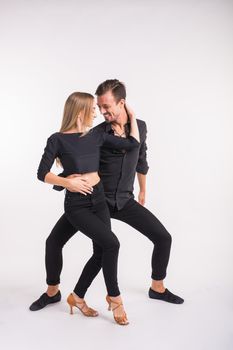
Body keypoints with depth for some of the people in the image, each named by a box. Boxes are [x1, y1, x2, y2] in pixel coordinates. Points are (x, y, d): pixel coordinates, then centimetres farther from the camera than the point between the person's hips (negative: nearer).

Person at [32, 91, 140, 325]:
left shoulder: (96, 135, 7)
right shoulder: (58, 139, -7)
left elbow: (133, 143, 6)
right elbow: (42, 173, -8)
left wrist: (131, 113, 11)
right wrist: (68, 182, -20)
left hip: (99, 200, 6)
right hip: (76, 205, -6)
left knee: (102, 251, 4)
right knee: (111, 243, -18)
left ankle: (77, 297, 24)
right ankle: (114, 297, 3)